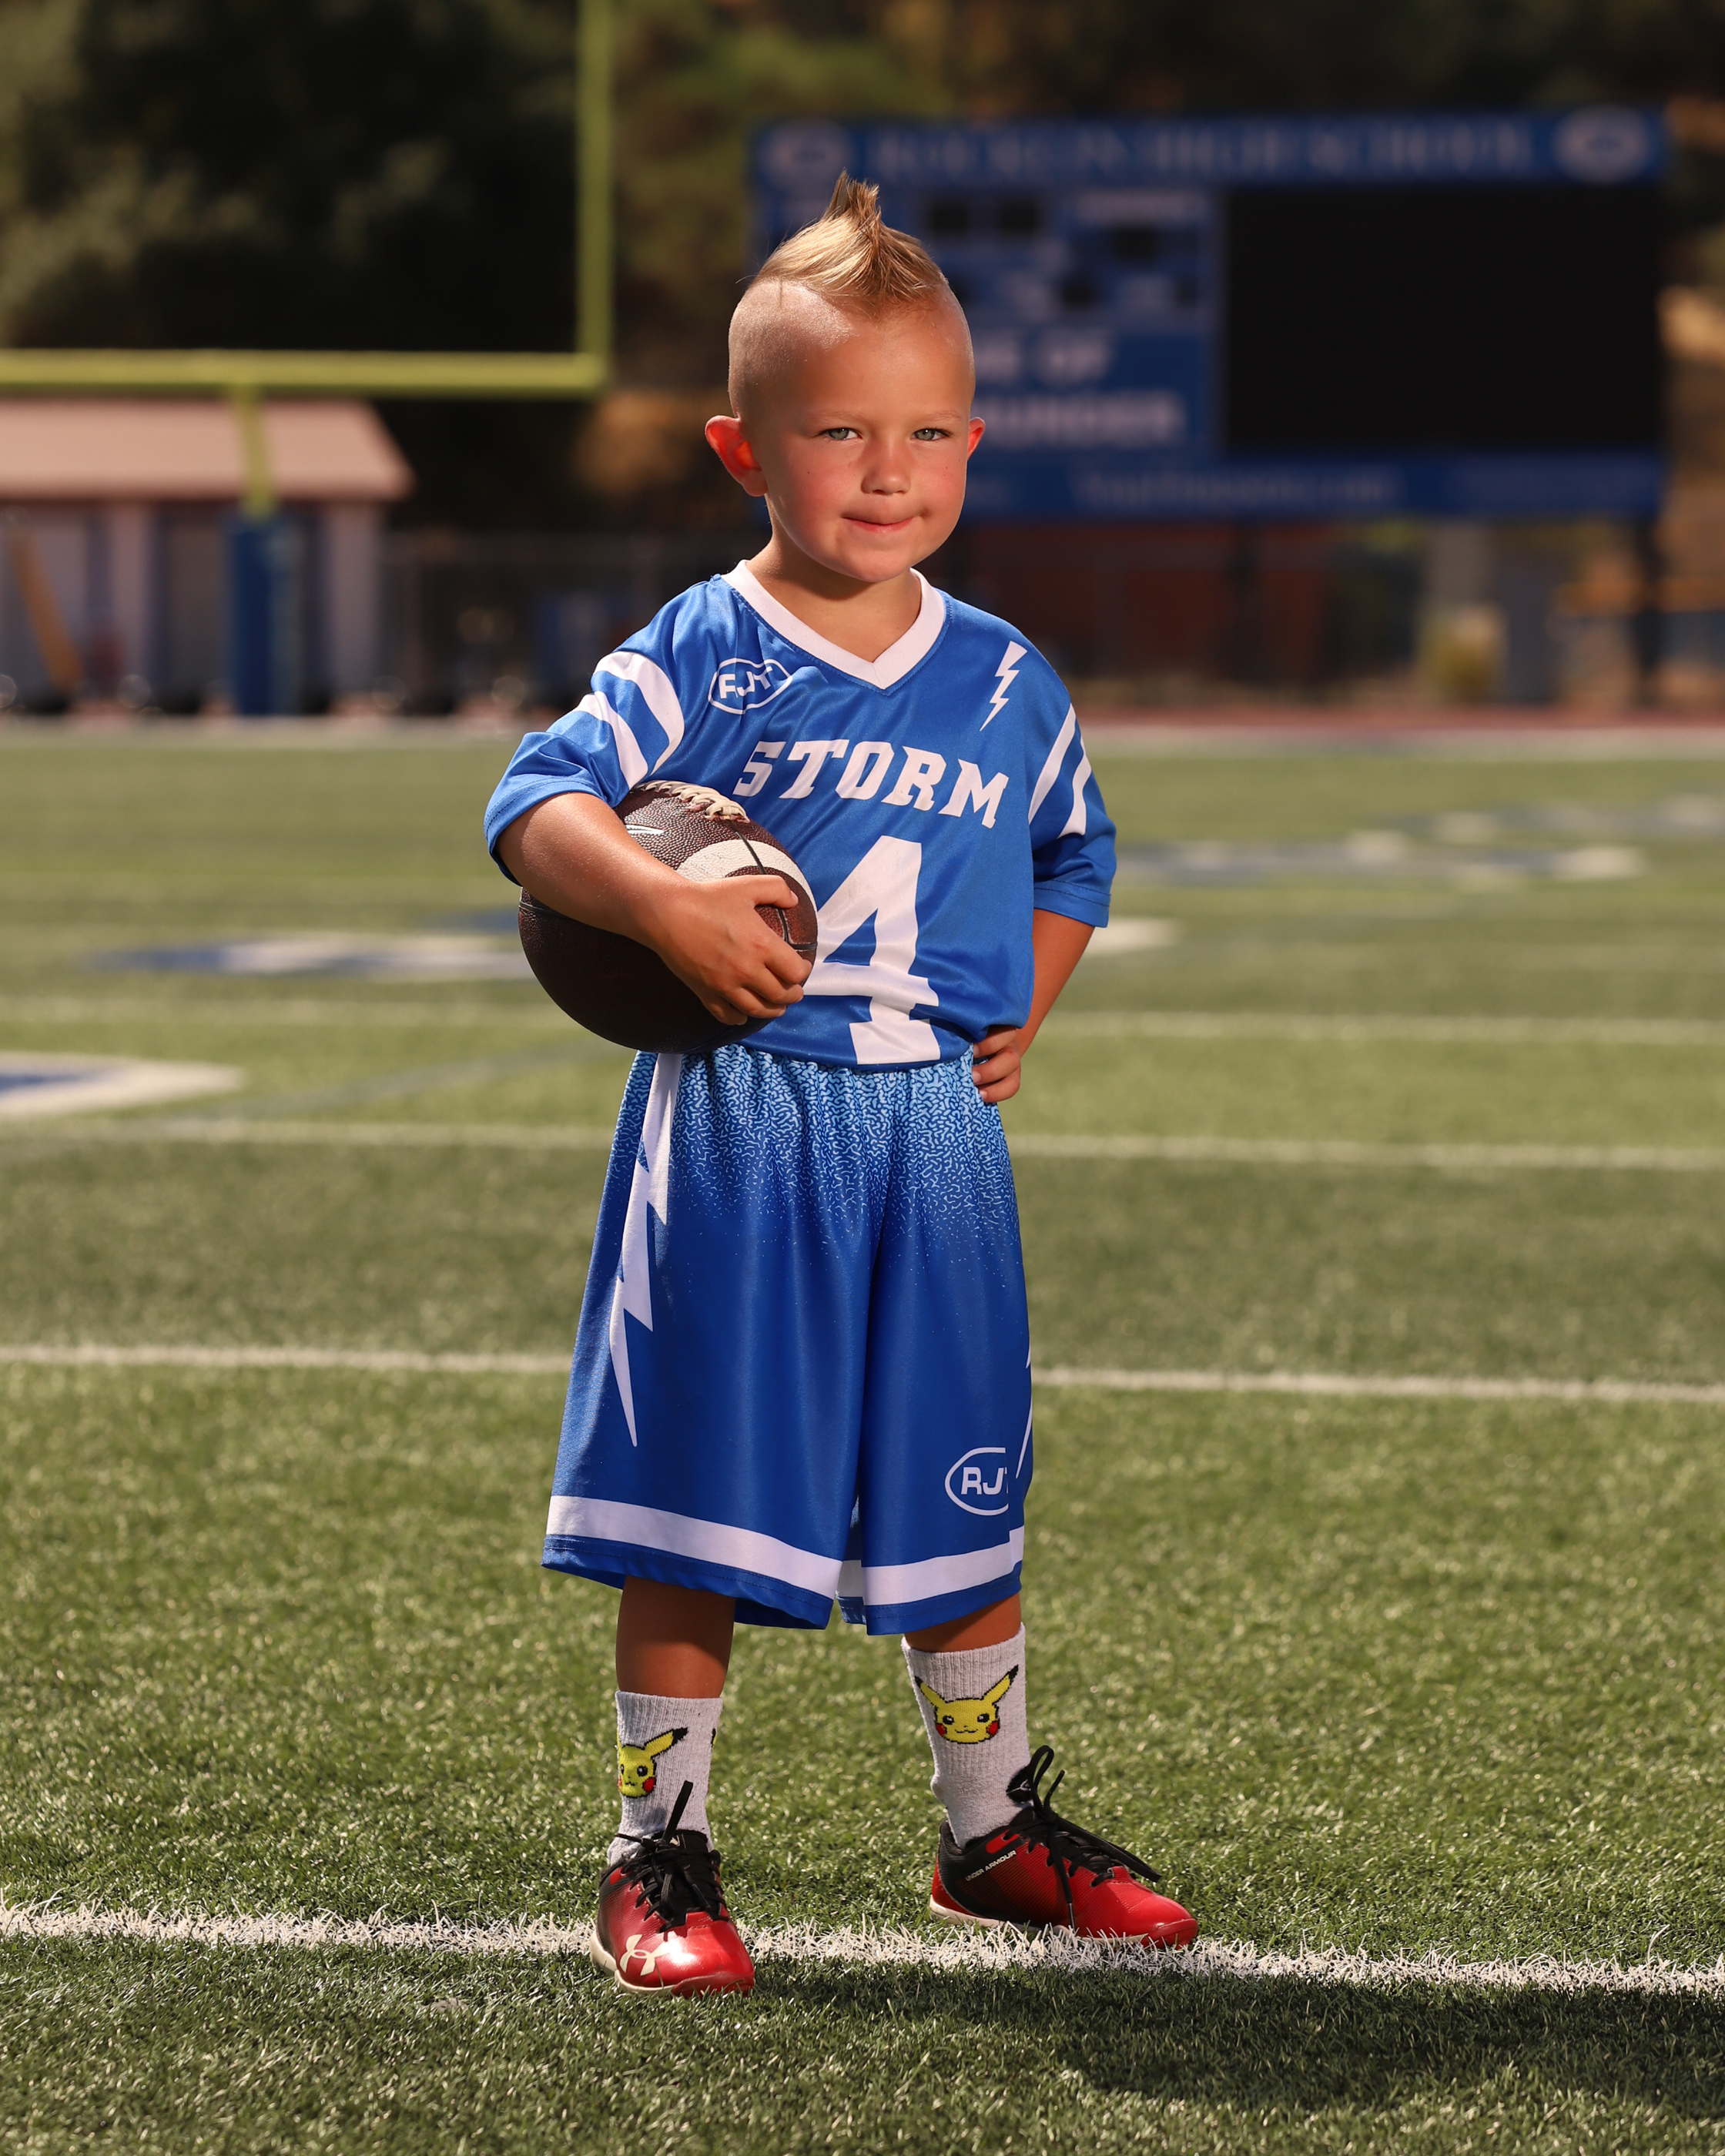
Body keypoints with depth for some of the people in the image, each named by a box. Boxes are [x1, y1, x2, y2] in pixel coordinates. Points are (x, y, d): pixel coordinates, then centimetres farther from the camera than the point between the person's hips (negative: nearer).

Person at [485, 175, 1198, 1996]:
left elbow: (1072, 850, 24)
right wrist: (663, 905, -31)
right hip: (733, 1128, -4)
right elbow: (536, 806, -16)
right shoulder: (700, 660, -7)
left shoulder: (1006, 685, 6)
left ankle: (995, 1828, 27)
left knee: (958, 1506, 12)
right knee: (696, 1506, 1)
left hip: (937, 1128, 4)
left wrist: (1025, 1008, 11)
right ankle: (659, 1847, 11)